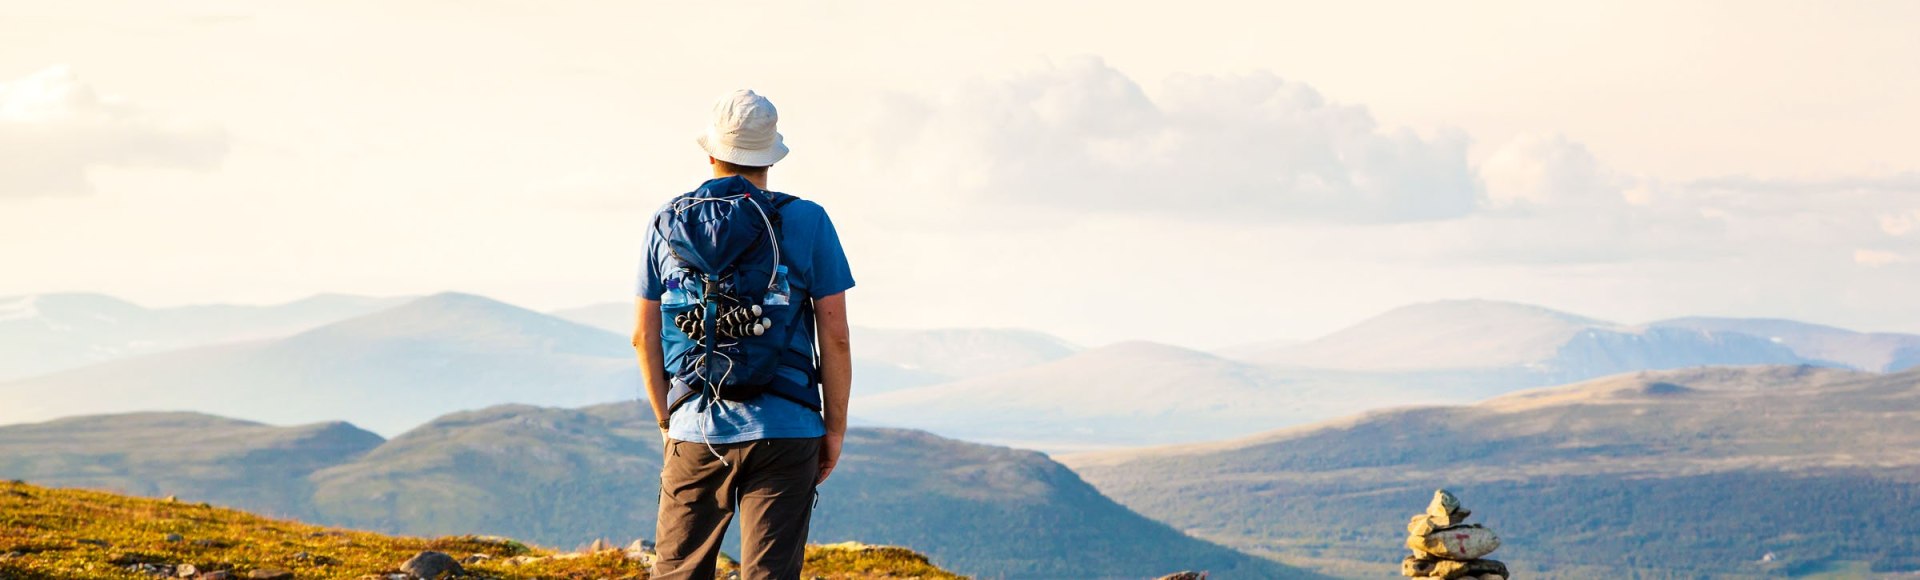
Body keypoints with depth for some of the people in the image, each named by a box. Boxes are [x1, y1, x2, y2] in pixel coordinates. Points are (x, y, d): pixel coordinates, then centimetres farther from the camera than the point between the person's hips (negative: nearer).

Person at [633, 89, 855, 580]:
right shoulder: (807, 223, -2)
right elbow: (835, 336, -3)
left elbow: (645, 336, 9)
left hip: (695, 432, 2)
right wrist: (835, 428, 6)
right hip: (785, 432, -2)